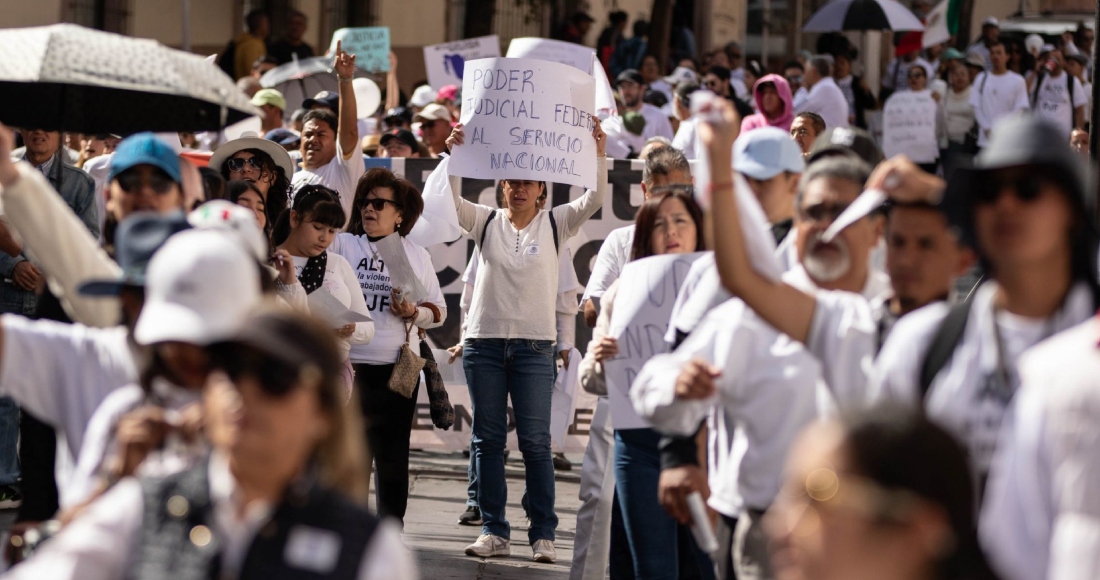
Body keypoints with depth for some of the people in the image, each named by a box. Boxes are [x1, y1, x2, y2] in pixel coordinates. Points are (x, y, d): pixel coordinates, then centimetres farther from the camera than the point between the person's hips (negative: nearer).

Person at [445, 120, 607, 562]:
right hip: (484, 342, 2)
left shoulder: (555, 225, 5)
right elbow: (451, 200, -4)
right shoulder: (486, 223, 8)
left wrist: (598, 154, -18)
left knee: (535, 441, -3)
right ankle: (493, 531, 9)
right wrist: (454, 154, -16)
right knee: (487, 439, 4)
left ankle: (543, 534, 0)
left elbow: (594, 199, -7)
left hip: (534, 346, -2)